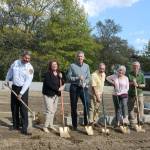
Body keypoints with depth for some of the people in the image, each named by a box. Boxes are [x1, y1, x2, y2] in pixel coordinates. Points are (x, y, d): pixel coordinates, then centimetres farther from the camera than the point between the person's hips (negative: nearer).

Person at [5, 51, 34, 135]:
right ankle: (16, 125, 23)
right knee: (14, 108, 10)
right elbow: (10, 71, 19)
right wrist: (7, 80, 17)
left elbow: (28, 82, -18)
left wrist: (21, 93, -22)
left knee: (24, 109, -9)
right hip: (14, 87, 5)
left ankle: (24, 129, -7)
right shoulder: (16, 62, 1)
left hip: (23, 89, -5)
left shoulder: (30, 68, -13)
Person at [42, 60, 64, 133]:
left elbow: (61, 84, 11)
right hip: (48, 94, -7)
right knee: (49, 110, -10)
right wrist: (58, 88, -18)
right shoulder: (47, 74, -9)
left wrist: (61, 77, -7)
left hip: (56, 94, 7)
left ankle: (51, 125, 24)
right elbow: (49, 84, -20)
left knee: (54, 110, 11)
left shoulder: (59, 74, 11)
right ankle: (45, 126, -1)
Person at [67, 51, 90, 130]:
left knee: (87, 104, -11)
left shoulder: (86, 66, 11)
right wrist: (78, 78, -16)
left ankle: (86, 122, 3)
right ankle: (74, 125, 14)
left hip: (84, 88, 2)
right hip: (74, 88, -2)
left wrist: (84, 83, -13)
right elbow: (69, 77, -5)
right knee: (74, 107, 4)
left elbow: (88, 78, 6)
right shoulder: (72, 66, 1)